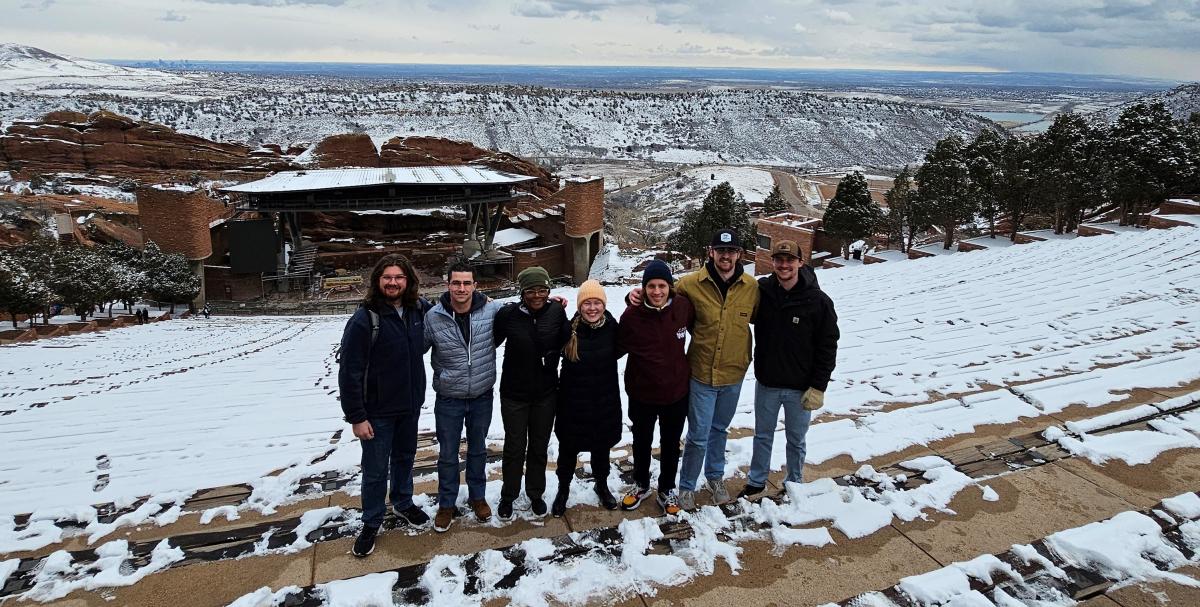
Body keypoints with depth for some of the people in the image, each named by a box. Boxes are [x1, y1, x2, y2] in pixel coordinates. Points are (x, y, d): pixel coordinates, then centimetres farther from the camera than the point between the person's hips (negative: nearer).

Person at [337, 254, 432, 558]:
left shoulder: (419, 310, -3)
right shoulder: (364, 319, -19)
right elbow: (349, 371, -18)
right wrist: (356, 416, -18)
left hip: (411, 405, 5)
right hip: (377, 411, -5)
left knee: (405, 457, 23)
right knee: (375, 470, 8)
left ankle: (403, 503, 45)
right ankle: (372, 523, 27)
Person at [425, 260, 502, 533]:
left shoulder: (491, 310, -13)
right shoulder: (433, 317, -16)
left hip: (482, 397, 1)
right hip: (448, 399, -1)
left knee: (478, 449, 21)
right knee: (448, 454, 13)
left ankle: (477, 496, 42)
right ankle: (447, 505, 33)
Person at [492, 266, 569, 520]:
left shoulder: (556, 311, -10)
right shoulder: (508, 314, -15)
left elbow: (565, 342, 4)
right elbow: (492, 342, -2)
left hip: (546, 394, 2)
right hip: (514, 394, -2)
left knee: (539, 446, 17)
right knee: (514, 447, 11)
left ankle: (536, 494, 37)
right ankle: (508, 496, 33)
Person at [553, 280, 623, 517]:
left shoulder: (612, 328, -10)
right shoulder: (569, 329, -14)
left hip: (605, 402, 2)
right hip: (573, 402, -2)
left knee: (601, 446, 21)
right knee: (569, 449, 14)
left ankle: (601, 485, 46)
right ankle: (563, 489, 38)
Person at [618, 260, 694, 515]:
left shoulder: (683, 306, -15)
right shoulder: (632, 315, -20)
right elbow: (619, 347, -5)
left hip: (676, 390, 1)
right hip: (642, 392, -1)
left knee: (670, 443, 19)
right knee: (642, 442, 21)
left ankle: (667, 489, 41)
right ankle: (641, 484, 45)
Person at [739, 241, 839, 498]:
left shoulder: (818, 301, -14)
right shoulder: (761, 291, -9)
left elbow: (827, 348, -9)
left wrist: (818, 387, -10)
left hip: (801, 388, -2)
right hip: (766, 383, 2)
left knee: (796, 440, 15)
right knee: (763, 435, 18)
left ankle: (794, 484, 35)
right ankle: (757, 481, 35)